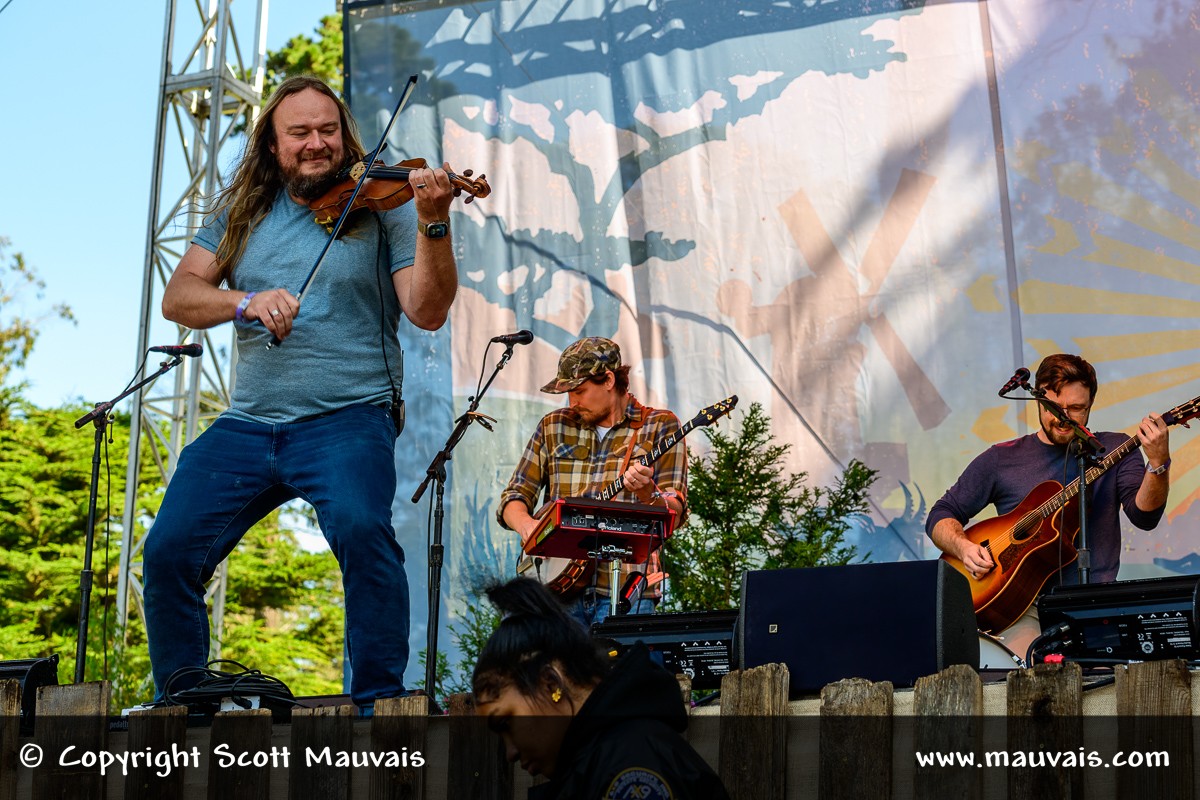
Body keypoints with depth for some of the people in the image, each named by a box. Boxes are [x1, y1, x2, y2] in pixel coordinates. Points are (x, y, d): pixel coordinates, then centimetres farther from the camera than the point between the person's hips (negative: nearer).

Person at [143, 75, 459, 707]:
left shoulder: (380, 206, 3)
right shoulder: (242, 212, 13)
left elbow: (427, 312, -8)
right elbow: (177, 299, 4)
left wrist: (433, 225, -24)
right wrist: (247, 302, -16)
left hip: (346, 420, -4)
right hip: (246, 425, 4)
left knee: (361, 530, -31)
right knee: (168, 551, -7)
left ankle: (379, 701, -17)